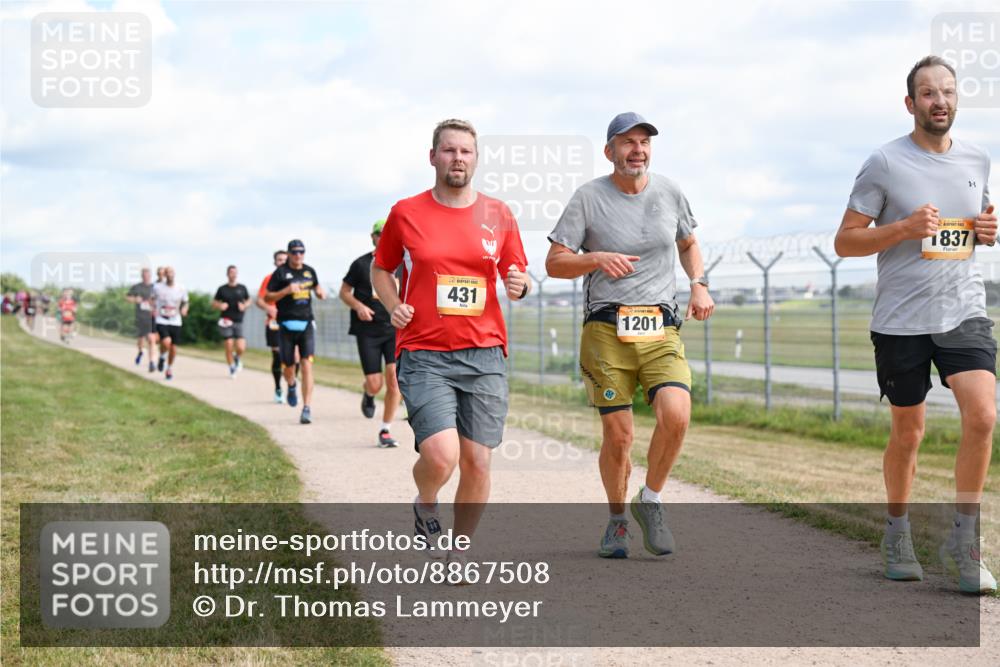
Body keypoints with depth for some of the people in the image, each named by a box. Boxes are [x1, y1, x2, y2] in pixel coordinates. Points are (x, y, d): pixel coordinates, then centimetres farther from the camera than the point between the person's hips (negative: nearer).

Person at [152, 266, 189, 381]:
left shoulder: (181, 290, 0)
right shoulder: (157, 287, -3)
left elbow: (185, 303, 13)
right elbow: (153, 299, 14)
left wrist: (184, 309, -8)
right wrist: (153, 308, -5)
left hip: (175, 322, 2)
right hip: (161, 321, -2)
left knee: (173, 348, 4)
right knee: (166, 342, -24)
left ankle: (169, 368, 30)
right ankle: (162, 357, 10)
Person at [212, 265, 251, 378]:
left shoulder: (242, 288, 7)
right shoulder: (222, 289, 3)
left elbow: (248, 301, 18)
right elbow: (214, 303, 11)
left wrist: (244, 306, -3)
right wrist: (220, 306, -11)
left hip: (238, 322, 1)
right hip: (226, 321, -1)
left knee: (241, 348, -9)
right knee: (229, 347, -4)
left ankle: (236, 358, 25)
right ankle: (231, 368, 15)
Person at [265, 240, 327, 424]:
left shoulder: (309, 271, 9)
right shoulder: (281, 272, -2)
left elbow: (317, 286, 27)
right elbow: (267, 298, -3)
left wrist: (321, 293, 3)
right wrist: (286, 291, -17)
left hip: (306, 324, 2)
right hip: (287, 325, -2)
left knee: (306, 365, -11)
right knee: (288, 367, 6)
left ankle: (307, 409, -12)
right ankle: (291, 386, 43)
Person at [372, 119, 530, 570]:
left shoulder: (498, 215, 8)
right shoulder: (406, 213, 3)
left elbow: (519, 276, 17)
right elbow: (380, 270, 16)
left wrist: (518, 284, -7)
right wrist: (393, 306, -3)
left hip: (484, 356, 3)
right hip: (423, 355, -2)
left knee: (477, 464, 2)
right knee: (441, 456, -20)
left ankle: (458, 554, 22)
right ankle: (425, 504, 16)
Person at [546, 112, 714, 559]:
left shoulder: (670, 193, 9)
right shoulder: (589, 198, -1)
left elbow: (688, 244, 26)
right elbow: (554, 263, 1)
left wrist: (699, 284, 8)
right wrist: (597, 259, -17)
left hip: (661, 329, 2)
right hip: (606, 329, -2)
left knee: (676, 415, -21)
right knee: (618, 436, -3)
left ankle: (650, 502, 3)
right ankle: (617, 519, 23)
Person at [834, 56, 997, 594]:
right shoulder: (885, 164, -5)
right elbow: (845, 241, -3)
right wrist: (904, 228, -18)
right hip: (901, 320, -3)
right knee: (908, 432, 8)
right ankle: (897, 534, 31)